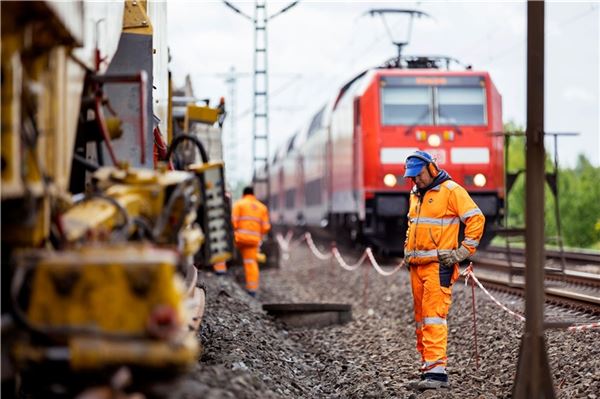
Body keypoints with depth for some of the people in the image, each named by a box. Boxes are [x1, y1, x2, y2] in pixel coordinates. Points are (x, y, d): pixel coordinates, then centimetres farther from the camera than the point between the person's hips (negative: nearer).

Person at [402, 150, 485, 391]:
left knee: (434, 317, -15)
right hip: (417, 266, 8)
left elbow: (476, 219, -11)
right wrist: (408, 251, 22)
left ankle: (437, 371, -19)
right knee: (421, 319, 8)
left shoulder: (451, 190, -7)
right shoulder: (415, 194, 18)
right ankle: (429, 370, 13)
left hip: (439, 265, -8)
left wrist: (463, 251, -12)